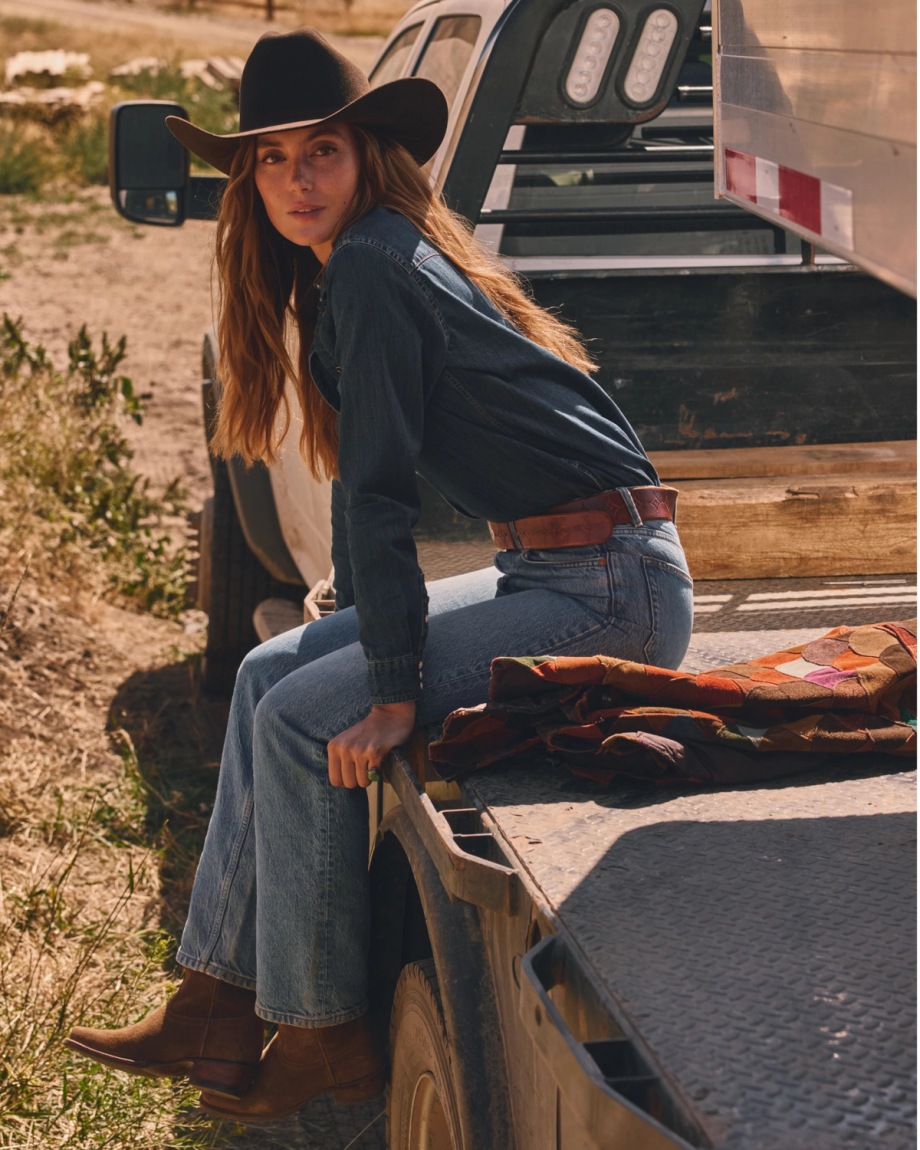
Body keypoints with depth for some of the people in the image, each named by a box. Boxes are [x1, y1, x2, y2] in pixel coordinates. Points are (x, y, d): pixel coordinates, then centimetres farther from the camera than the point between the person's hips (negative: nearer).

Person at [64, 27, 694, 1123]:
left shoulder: (368, 266, -15)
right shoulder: (362, 263, 14)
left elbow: (379, 488, -19)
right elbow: (368, 476, 22)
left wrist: (393, 690, -18)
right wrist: (353, 630, 26)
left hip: (609, 589, -10)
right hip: (553, 572, 10)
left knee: (300, 720, -11)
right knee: (270, 673, 10)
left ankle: (326, 1033, 3)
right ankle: (218, 999, 12)